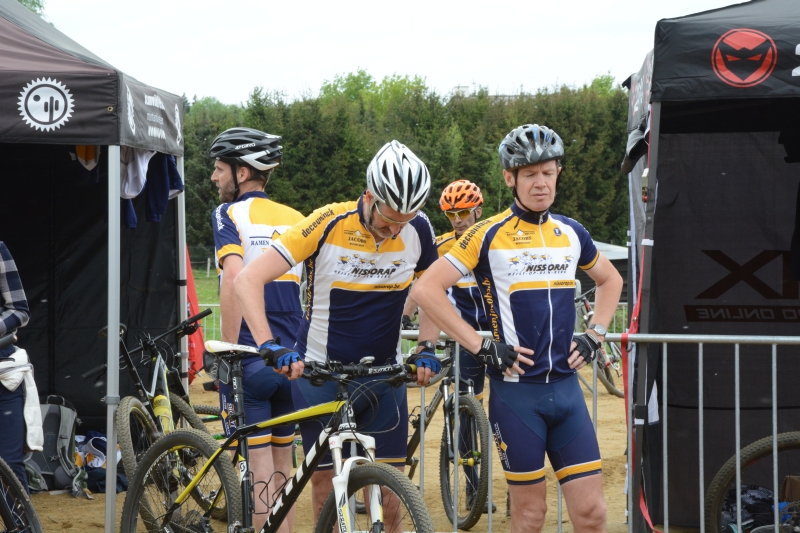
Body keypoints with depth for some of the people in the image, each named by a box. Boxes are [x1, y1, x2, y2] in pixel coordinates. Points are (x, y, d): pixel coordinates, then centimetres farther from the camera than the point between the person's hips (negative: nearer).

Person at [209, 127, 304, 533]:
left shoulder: (228, 214, -5)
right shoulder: (296, 219, 11)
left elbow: (234, 277, -21)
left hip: (250, 359, -5)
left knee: (259, 471, -2)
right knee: (282, 468, 16)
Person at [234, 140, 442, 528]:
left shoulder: (418, 229, -9)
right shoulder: (328, 224, -19)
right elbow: (248, 280, -21)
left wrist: (427, 348, -7)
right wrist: (270, 346, -32)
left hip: (383, 372, 2)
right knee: (325, 480, 1)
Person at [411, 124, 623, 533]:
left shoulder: (571, 234, 8)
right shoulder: (489, 235, -6)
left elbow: (610, 279, 27)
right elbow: (426, 289, -11)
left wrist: (594, 335, 12)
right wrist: (481, 347, -13)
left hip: (565, 388, 4)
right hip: (516, 391, -4)